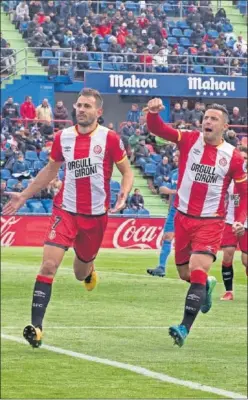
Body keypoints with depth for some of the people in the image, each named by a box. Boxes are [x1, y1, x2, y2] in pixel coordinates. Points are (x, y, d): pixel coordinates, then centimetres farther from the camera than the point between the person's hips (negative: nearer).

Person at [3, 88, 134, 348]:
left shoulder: (109, 138, -7)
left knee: (80, 273, 13)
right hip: (65, 210, 1)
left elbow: (126, 171, 1)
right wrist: (24, 196, 15)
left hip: (96, 215, -1)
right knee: (49, 264, -17)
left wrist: (124, 192, -19)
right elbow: (51, 170, 17)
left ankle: (89, 270, 55)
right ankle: (36, 327, -18)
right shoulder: (62, 137, 2)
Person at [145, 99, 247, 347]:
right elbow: (157, 129, -12)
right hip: (183, 218, 3)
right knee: (185, 274, 13)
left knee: (197, 271, -18)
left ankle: (185, 328, -18)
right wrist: (153, 113, -33)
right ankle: (206, 286, 48)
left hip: (210, 222, -3)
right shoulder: (189, 140, -2)